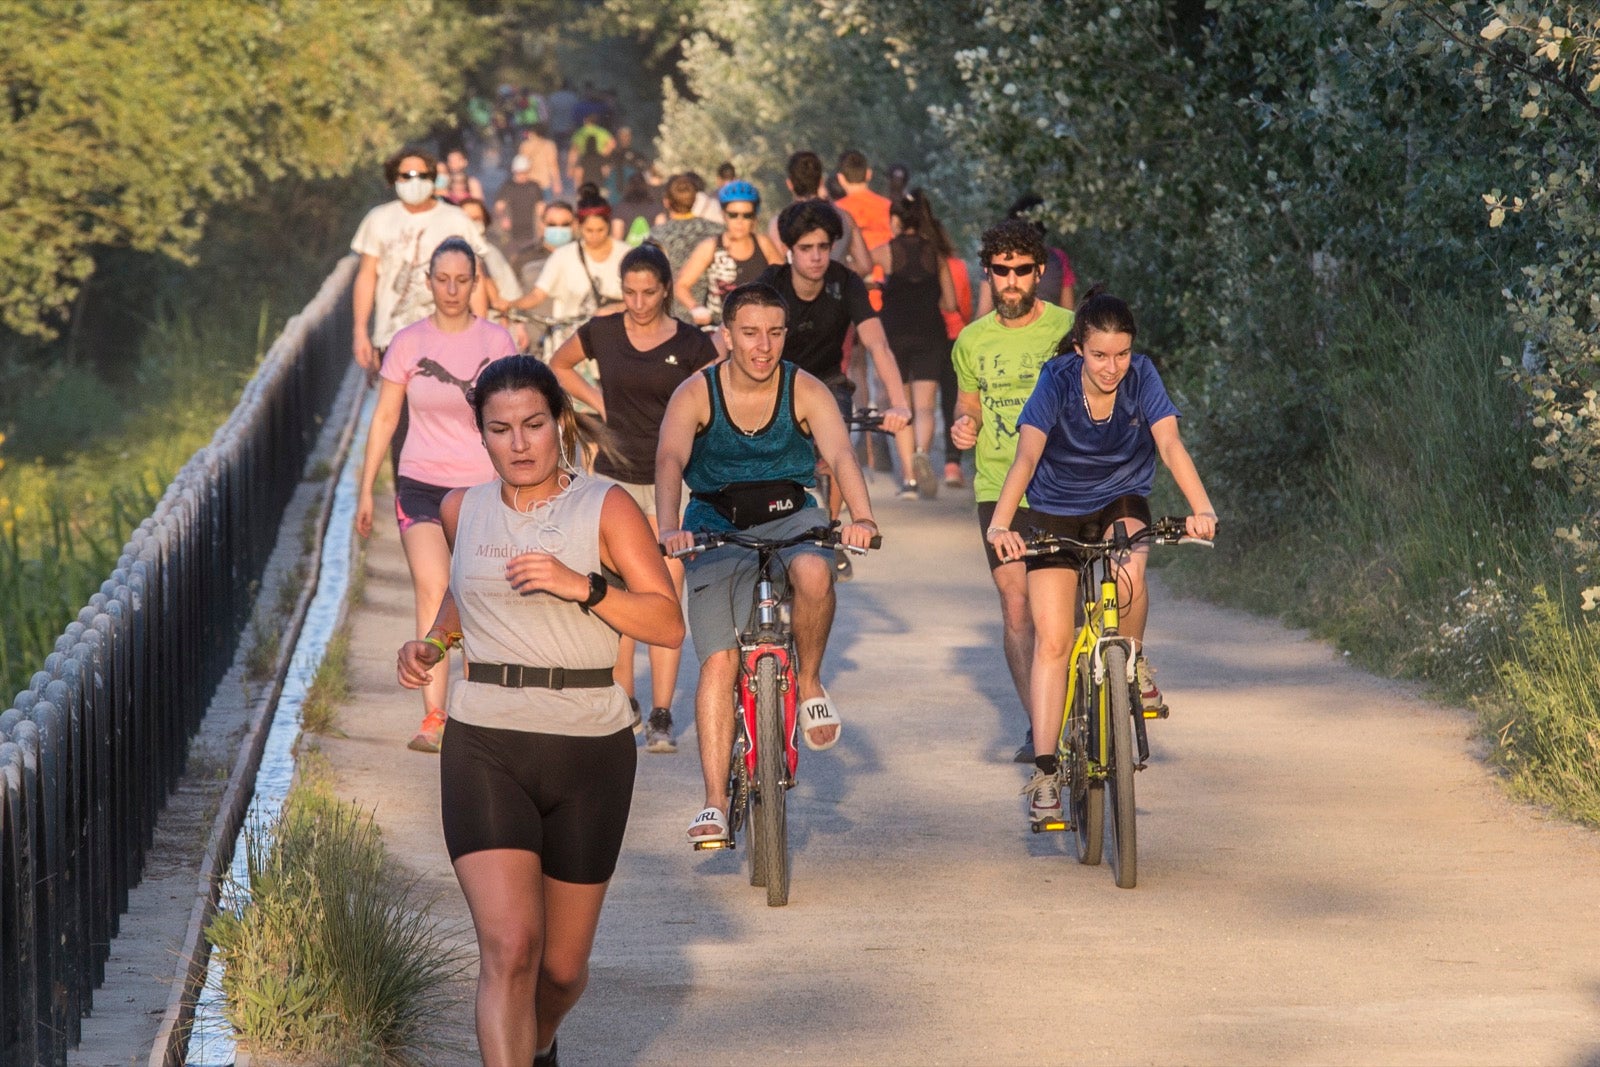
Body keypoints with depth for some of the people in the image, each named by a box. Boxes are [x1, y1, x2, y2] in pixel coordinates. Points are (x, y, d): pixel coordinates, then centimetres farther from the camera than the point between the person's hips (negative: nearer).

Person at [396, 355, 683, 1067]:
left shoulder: (606, 508, -2)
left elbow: (669, 624, -9)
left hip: (589, 749, -1)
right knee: (509, 946, -19)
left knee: (562, 967, 12)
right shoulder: (462, 512, 7)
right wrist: (431, 645, 9)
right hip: (485, 748, 1)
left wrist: (581, 586, -22)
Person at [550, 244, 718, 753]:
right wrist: (599, 402, 8)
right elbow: (558, 366, 21)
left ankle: (661, 717, -4)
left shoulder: (691, 344, -3)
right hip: (616, 477, 2)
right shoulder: (602, 333, 2)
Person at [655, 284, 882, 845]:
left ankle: (810, 681, -8)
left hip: (790, 520, 0)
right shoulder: (695, 394, -11)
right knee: (718, 661, -12)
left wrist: (861, 517, -44)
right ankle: (715, 801, -10)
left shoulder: (806, 391, -9)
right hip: (716, 529, 0)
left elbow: (841, 453, -23)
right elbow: (670, 461, -26)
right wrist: (669, 527, -46)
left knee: (813, 573, -36)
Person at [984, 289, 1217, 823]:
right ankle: (1044, 772, -4)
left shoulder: (1141, 377, -18)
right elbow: (1026, 457, -33)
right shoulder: (1057, 383, -22)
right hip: (1056, 511, 0)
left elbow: (1170, 444, -29)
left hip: (1121, 501, 1)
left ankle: (1133, 661, -3)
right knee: (1052, 640, -9)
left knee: (1128, 573, -34)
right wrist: (1000, 524, -49)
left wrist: (1201, 508, -46)